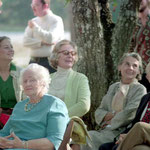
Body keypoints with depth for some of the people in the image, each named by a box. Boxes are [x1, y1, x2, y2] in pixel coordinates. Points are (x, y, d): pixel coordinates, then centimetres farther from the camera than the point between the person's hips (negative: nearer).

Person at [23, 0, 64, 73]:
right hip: (34, 62, 5)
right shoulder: (34, 21, 14)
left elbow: (51, 38, -17)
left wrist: (35, 27, -13)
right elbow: (26, 41, 4)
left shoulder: (56, 20, -2)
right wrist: (42, 42, -11)